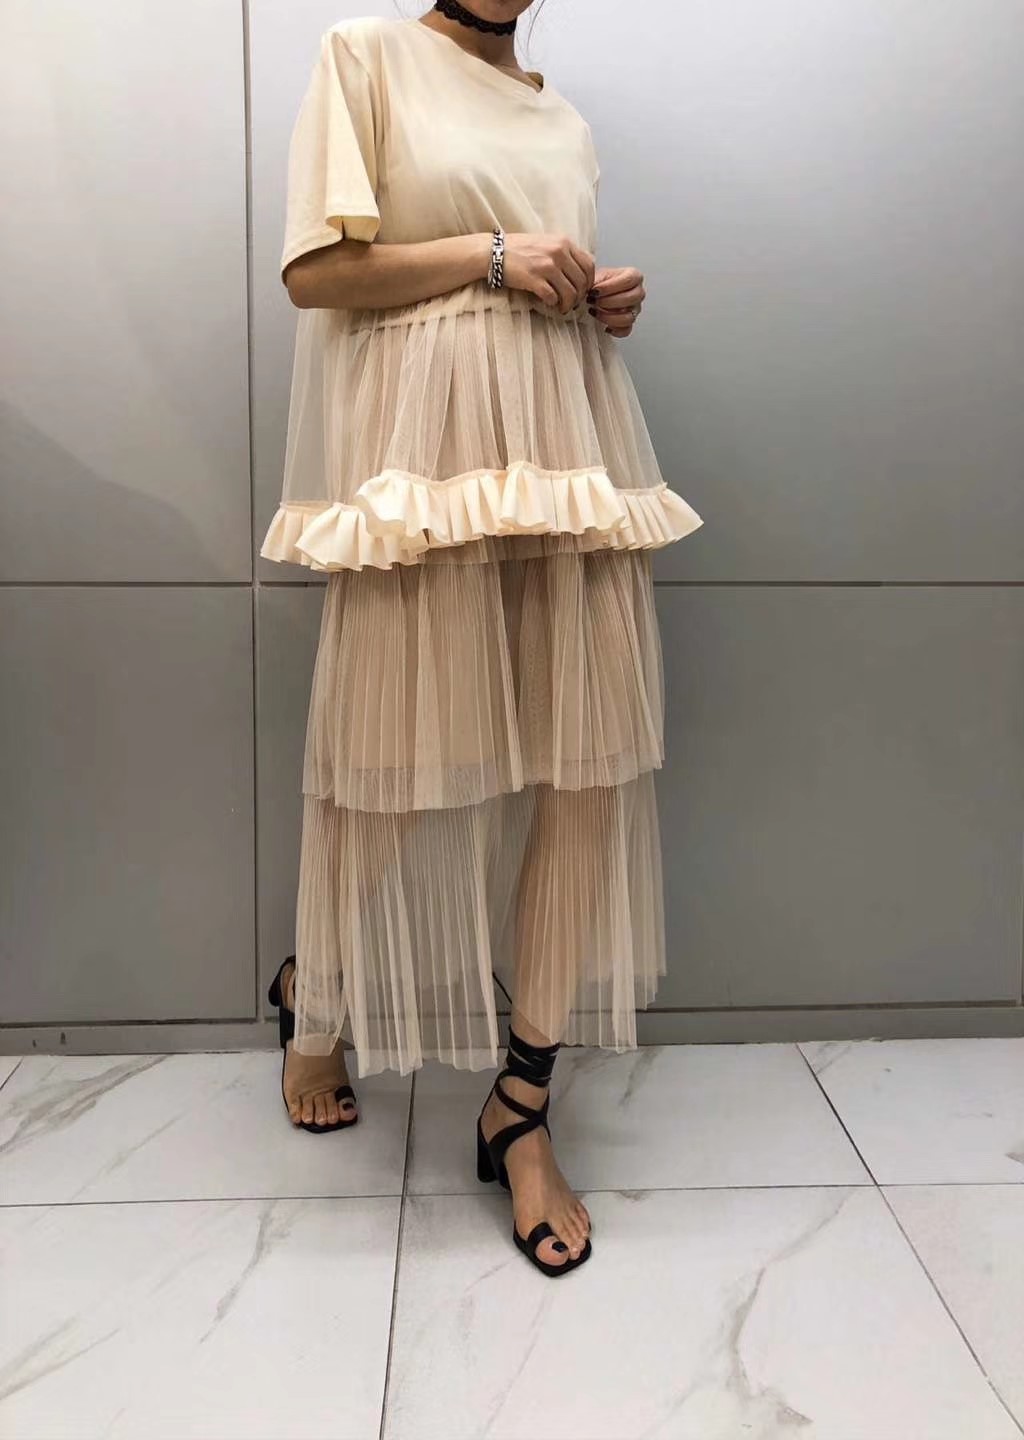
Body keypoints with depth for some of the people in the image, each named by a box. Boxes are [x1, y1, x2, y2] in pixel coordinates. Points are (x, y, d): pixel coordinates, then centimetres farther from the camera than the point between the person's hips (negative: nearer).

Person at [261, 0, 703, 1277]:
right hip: (429, 449, -5)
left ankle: (522, 1109, 6)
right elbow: (313, 271, -4)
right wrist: (493, 254, -9)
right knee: (393, 757, 1)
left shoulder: (566, 120, 23)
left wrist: (608, 305, 7)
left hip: (572, 445, 6)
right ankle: (312, 998, 31)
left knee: (590, 765, -4)